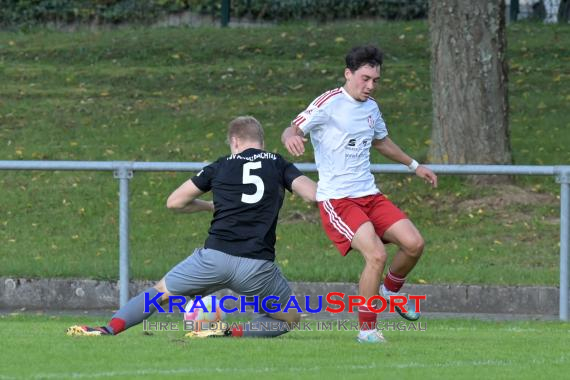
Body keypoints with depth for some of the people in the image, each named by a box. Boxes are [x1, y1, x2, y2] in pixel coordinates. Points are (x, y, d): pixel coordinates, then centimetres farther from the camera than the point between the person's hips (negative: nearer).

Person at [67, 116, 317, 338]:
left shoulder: (221, 167, 14)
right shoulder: (278, 165, 11)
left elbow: (174, 202, 18)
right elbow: (313, 194, -2)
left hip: (216, 255, 1)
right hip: (258, 265, -1)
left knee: (160, 292, 22)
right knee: (290, 318, 20)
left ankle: (109, 328, 3)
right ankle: (234, 332, -4)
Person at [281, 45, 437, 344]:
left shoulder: (371, 107, 13)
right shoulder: (329, 104, -10)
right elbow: (291, 130, -15)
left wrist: (414, 165, 41)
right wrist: (291, 138, -40)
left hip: (369, 195, 7)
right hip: (336, 200, -7)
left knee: (414, 243, -8)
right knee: (376, 255, -24)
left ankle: (390, 290, 23)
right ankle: (367, 329, -9)